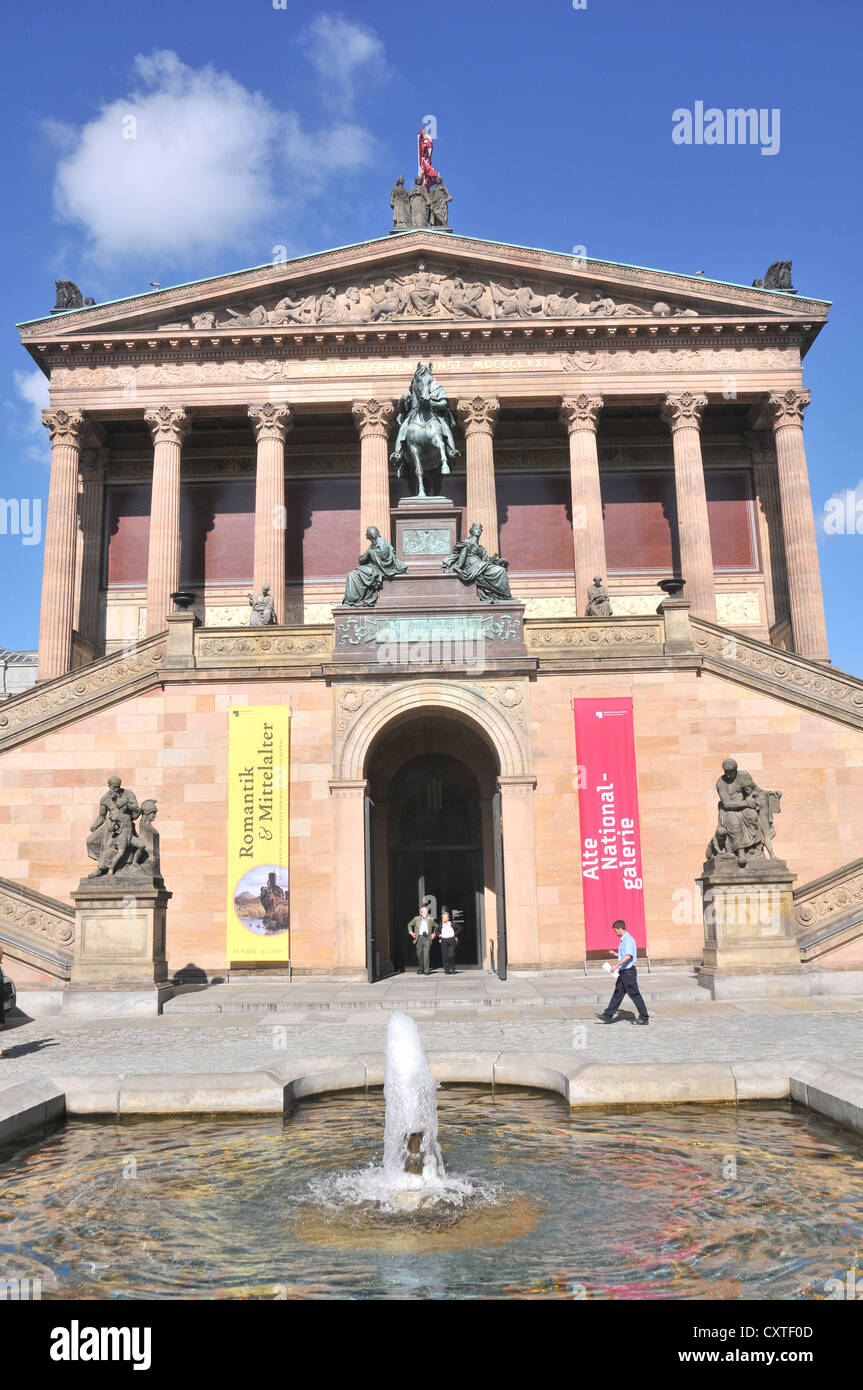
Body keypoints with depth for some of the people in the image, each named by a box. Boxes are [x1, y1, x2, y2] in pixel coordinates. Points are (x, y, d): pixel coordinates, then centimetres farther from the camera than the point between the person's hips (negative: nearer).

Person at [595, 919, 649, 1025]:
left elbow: (628, 956, -29)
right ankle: (607, 1016, 13)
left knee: (635, 995, -2)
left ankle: (644, 1017, 7)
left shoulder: (628, 939, -17)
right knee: (618, 994, 10)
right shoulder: (623, 940, 15)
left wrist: (616, 965, -33)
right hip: (623, 972, 10)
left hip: (629, 971, -10)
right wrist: (615, 954, 23)